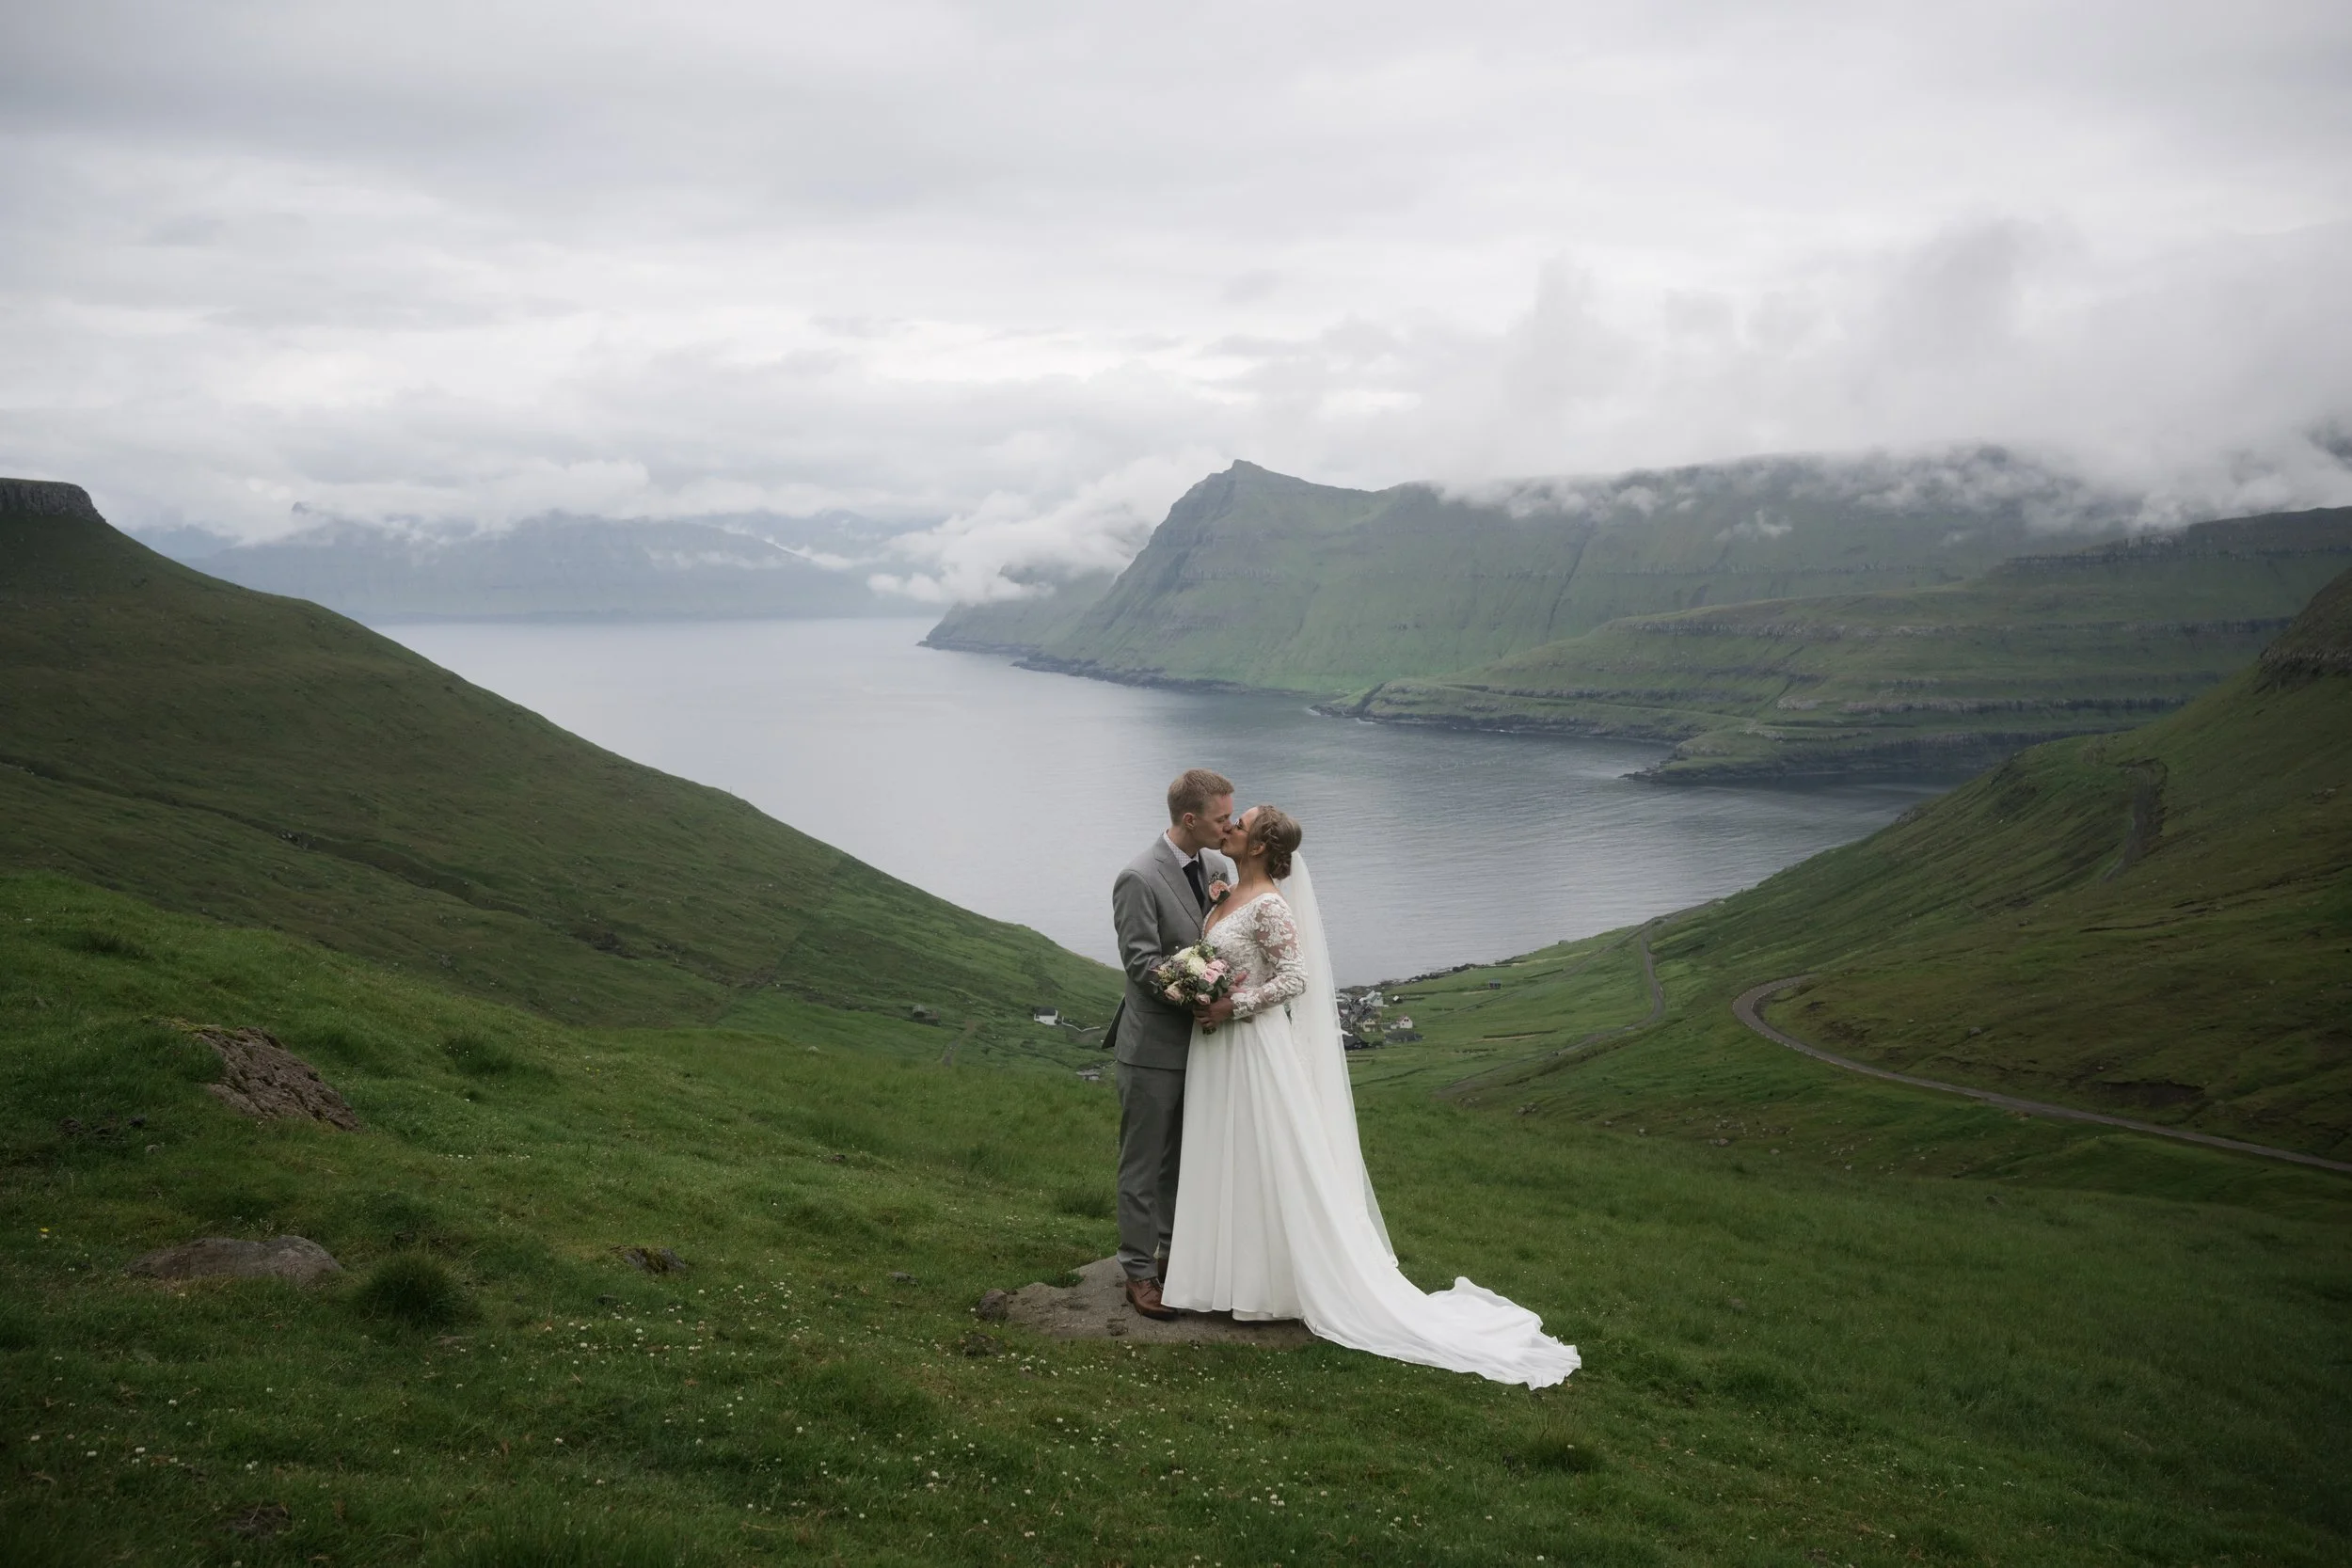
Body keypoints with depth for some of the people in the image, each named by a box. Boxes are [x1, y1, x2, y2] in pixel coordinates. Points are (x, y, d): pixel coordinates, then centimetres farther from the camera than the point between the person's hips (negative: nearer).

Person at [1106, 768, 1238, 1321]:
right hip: (1155, 1045, -7)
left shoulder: (1216, 865, 3)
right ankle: (1139, 1271, 14)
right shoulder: (1138, 879, -20)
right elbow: (1142, 963, -20)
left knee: (1186, 1157, 20)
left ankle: (1175, 1250, 35)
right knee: (1145, 1162, 4)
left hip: (1201, 1037, 7)